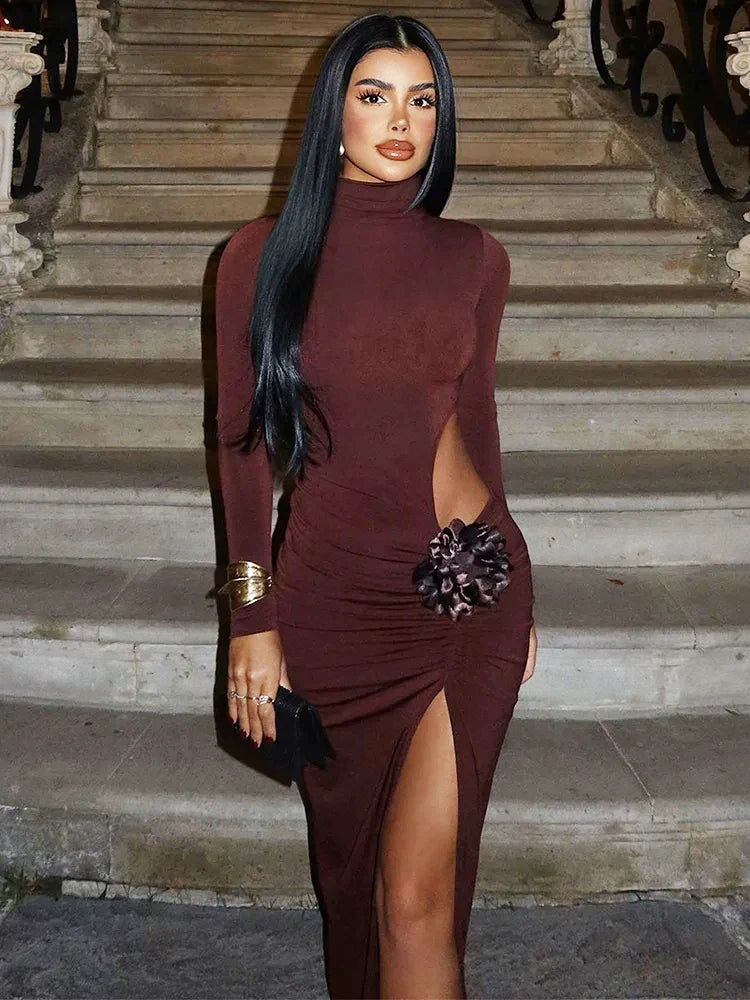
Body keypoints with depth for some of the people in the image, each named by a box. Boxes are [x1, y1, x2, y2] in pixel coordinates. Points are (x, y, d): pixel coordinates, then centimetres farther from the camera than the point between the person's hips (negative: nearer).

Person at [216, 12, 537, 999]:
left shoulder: (473, 256, 3)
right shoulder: (262, 254, -2)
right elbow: (243, 442, 0)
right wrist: (253, 618, -3)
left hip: (468, 590, 0)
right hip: (330, 599, 0)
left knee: (417, 896, -3)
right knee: (352, 871, 16)